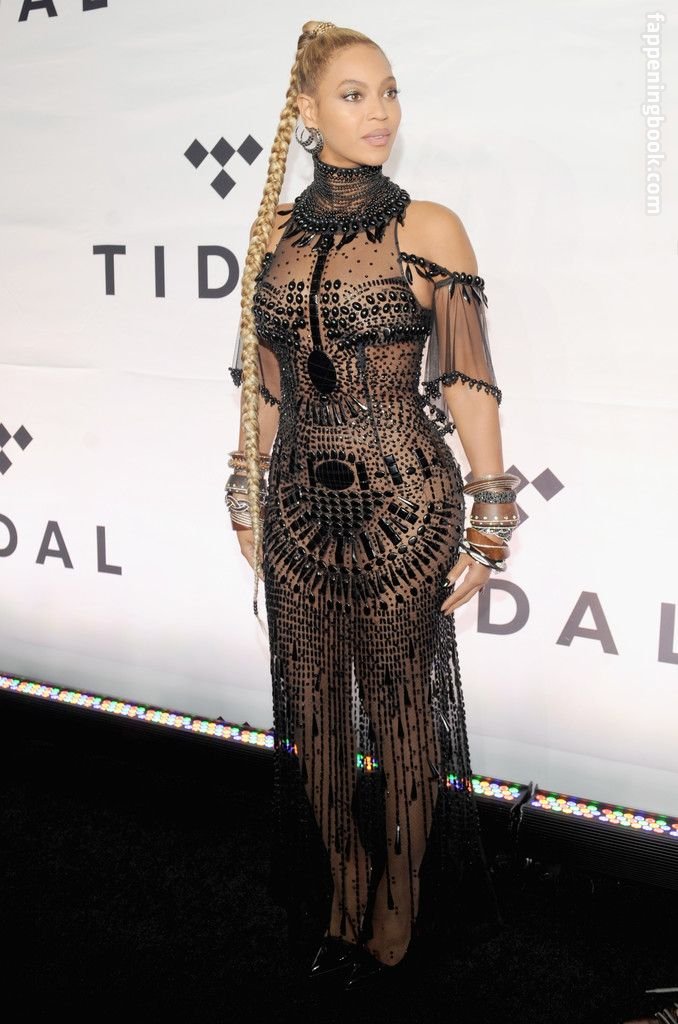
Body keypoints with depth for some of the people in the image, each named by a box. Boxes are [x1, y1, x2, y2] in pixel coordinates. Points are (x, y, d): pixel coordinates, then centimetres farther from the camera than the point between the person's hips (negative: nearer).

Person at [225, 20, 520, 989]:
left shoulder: (428, 228, -5)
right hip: (300, 506, 4)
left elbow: (469, 385, -6)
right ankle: (341, 901, 34)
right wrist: (248, 500, 14)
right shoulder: (277, 231, 7)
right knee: (315, 708, 13)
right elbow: (264, 381, 13)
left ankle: (395, 914, 28)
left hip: (404, 506, -4)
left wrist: (488, 529, -8)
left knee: (403, 709, 7)